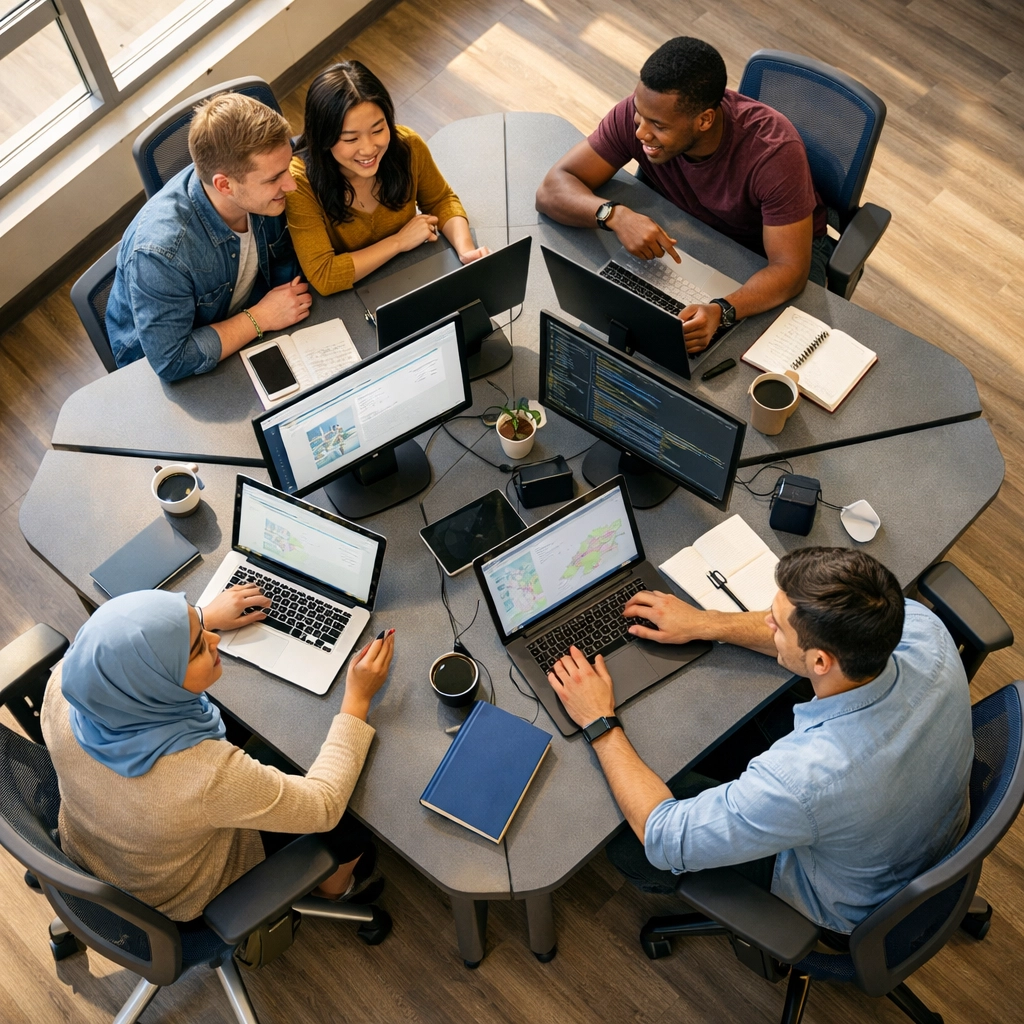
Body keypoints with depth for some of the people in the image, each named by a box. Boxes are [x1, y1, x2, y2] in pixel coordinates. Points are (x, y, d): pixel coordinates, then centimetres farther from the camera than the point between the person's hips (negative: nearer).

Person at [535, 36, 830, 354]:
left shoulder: (774, 149, -35)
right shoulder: (641, 112, -25)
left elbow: (789, 268, -37)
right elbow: (553, 188, -23)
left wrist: (721, 312, -57)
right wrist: (615, 214, -44)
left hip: (775, 247, -3)